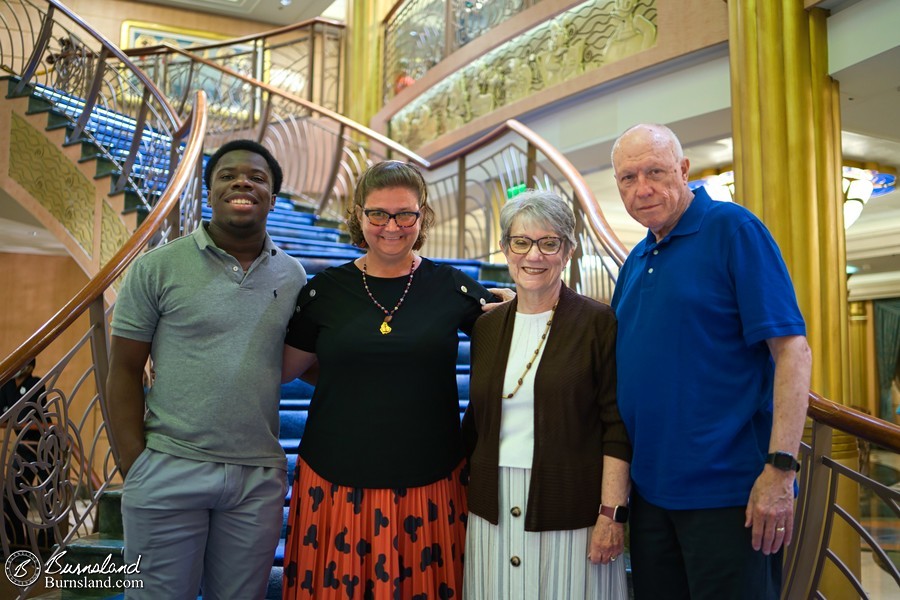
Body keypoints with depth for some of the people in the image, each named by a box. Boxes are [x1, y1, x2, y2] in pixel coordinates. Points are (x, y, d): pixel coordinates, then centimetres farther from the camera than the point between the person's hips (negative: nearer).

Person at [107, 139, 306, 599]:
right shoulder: (158, 267, -3)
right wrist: (134, 467, -6)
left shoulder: (292, 275, 5)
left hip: (259, 477, 3)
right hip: (169, 471, -2)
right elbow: (124, 372, -1)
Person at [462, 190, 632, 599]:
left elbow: (617, 428, -9)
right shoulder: (487, 326, 8)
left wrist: (612, 513, -14)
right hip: (494, 510, 4)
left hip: (571, 511, -4)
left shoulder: (598, 323, -6)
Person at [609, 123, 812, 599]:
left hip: (727, 488, -6)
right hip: (649, 487, 7)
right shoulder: (636, 261, 11)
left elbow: (791, 350, -15)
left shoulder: (732, 228, -9)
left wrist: (780, 468, -20)